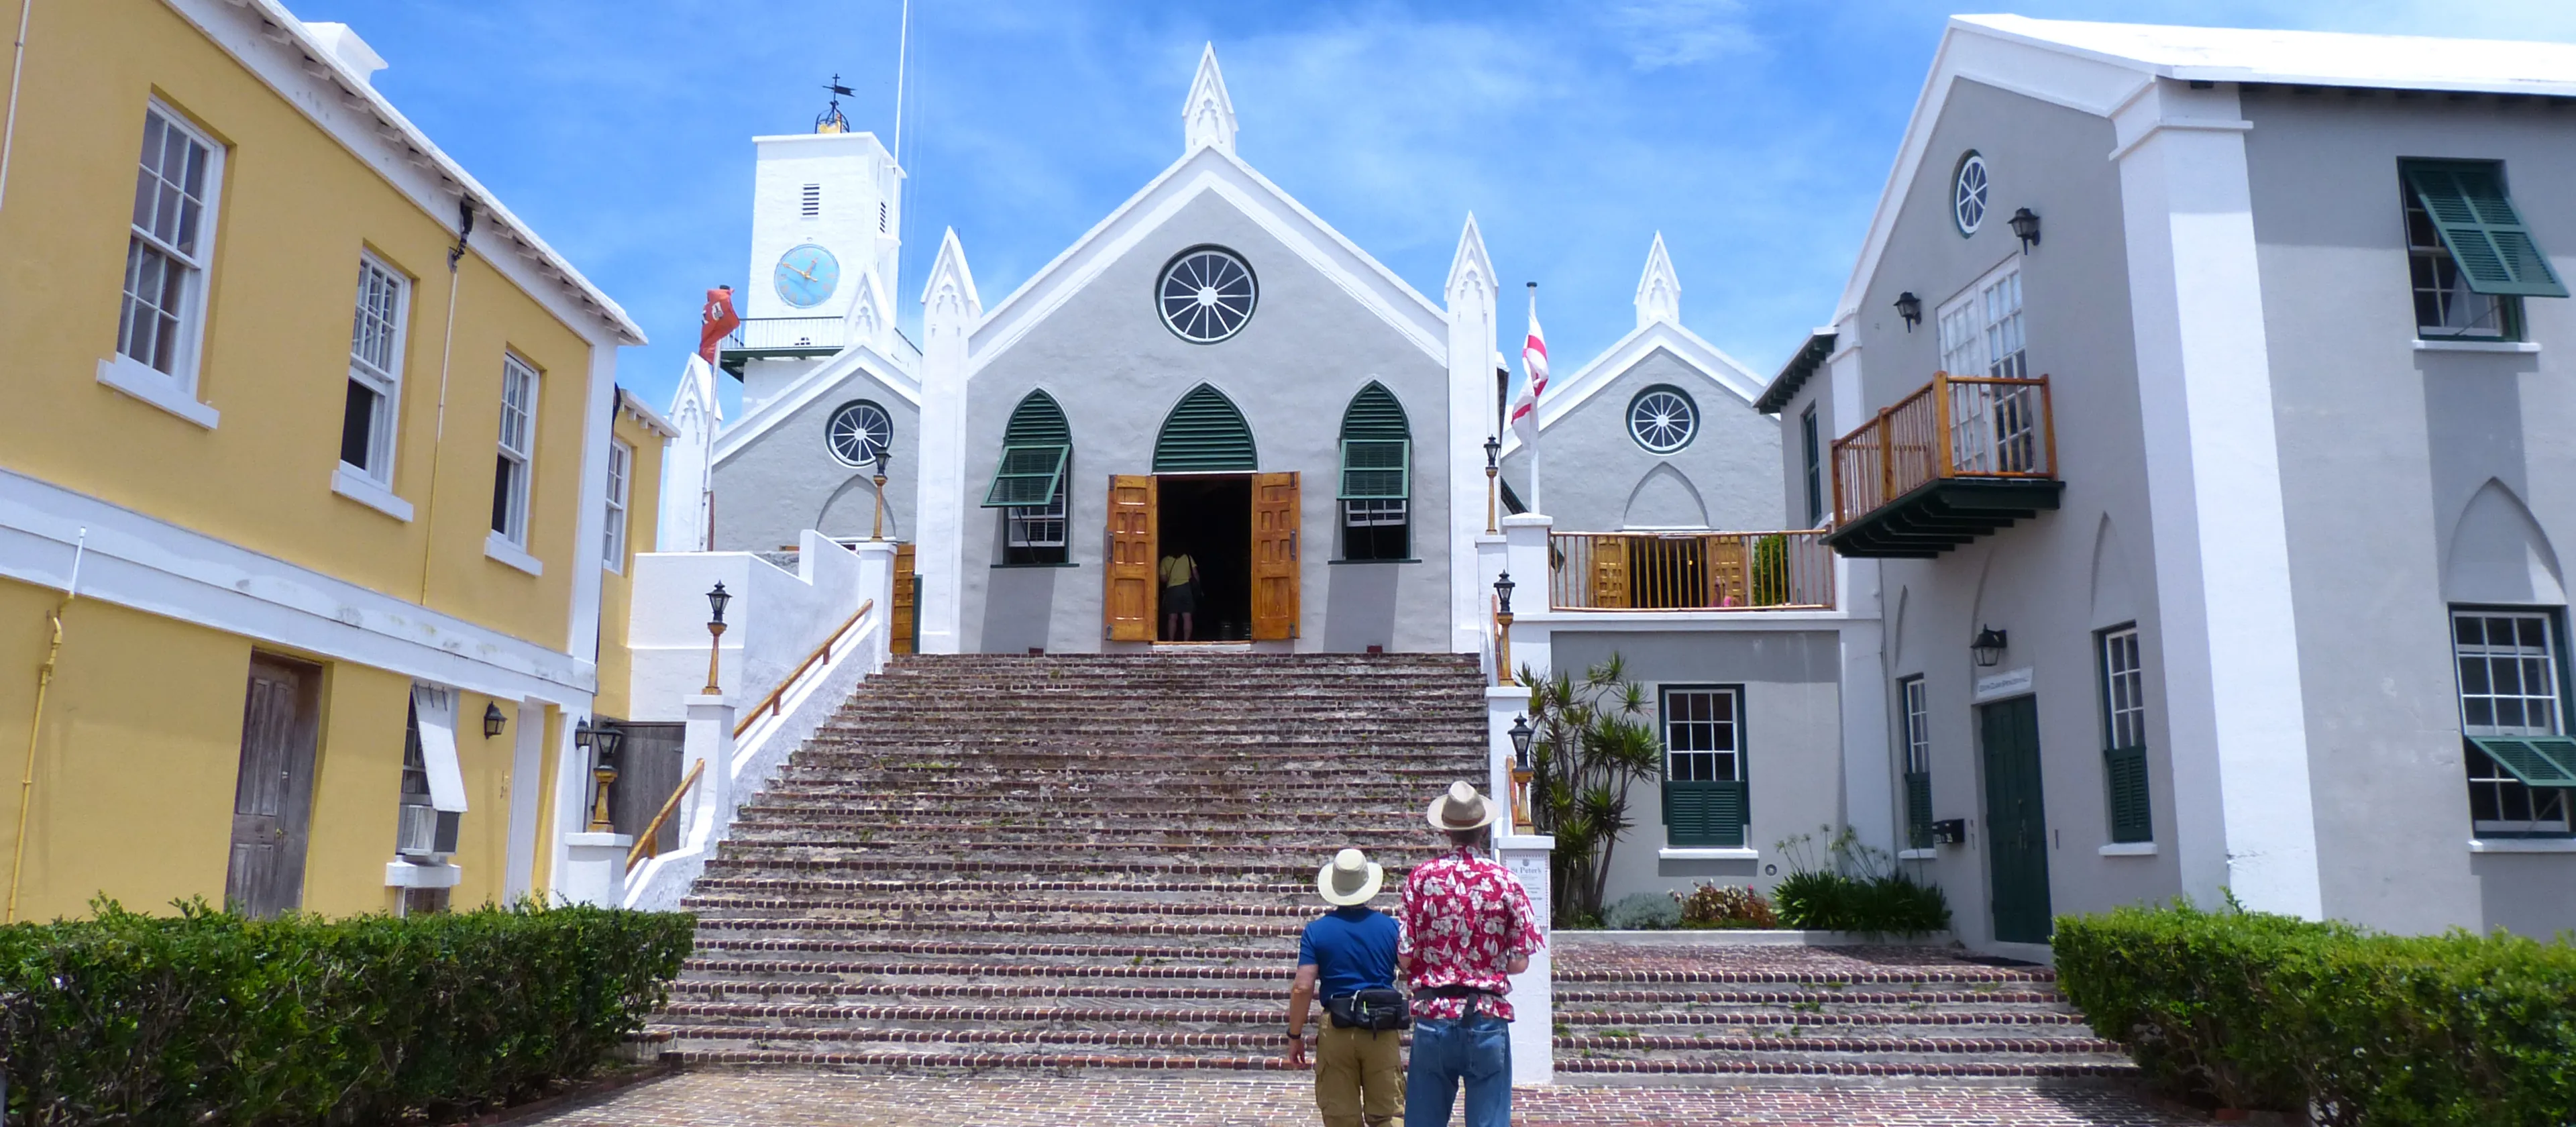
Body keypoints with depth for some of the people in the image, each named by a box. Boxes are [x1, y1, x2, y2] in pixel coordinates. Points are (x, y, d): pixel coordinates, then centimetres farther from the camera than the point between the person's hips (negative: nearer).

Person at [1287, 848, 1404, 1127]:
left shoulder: (1316, 931, -3)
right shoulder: (1390, 927, 1)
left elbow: (1303, 988, -8)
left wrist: (1295, 1036, 0)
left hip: (1336, 1031, -1)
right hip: (1383, 1031, 1)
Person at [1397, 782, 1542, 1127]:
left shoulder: (1422, 877, -2)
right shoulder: (1505, 881, -3)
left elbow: (1404, 959, -3)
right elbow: (1519, 962, -3)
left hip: (1433, 1017, 1)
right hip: (1488, 1020, -1)